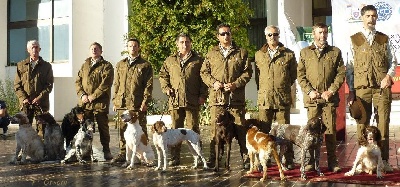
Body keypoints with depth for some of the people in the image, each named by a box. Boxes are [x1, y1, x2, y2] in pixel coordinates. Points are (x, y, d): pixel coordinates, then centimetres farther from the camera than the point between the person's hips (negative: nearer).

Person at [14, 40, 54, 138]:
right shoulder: (21, 65, 13)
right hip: (25, 103, 1)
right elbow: (17, 85, 9)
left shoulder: (46, 66, 10)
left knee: (42, 129, -3)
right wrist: (23, 98, -6)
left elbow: (49, 85, 3)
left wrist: (39, 98, -9)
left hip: (41, 103, -1)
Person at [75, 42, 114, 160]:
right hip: (84, 103, 4)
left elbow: (105, 84, -9)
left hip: (100, 102, -4)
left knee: (103, 127, 0)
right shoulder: (84, 65, 20)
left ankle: (106, 151, 8)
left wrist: (92, 96, -13)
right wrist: (82, 94, -4)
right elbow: (78, 81, 13)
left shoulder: (107, 66, 2)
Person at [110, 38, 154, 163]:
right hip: (122, 103, 4)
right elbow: (116, 84, 18)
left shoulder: (145, 65, 4)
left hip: (137, 104, -4)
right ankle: (123, 154, 15)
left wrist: (145, 102, -11)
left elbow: (149, 85, -2)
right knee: (123, 129, 7)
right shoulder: (120, 64, 17)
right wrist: (115, 101, 10)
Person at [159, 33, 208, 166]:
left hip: (192, 101, -2)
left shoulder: (198, 60, 7)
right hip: (175, 101, 3)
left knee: (193, 129, 0)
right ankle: (175, 158, 12)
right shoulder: (170, 60, 14)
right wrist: (166, 88, 4)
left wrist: (203, 95, -4)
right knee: (175, 130, 6)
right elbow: (162, 75, 20)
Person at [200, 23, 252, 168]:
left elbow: (247, 72, 4)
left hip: (236, 98, -1)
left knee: (240, 128, 1)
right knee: (216, 128, 1)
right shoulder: (211, 54, 14)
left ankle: (246, 158, 8)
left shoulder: (241, 53, 10)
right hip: (216, 98, 1)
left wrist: (236, 84, -10)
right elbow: (203, 72, 13)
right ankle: (213, 158, 9)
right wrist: (213, 83, -5)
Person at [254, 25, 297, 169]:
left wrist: (283, 87, 11)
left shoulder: (289, 55, 4)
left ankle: (288, 160, 9)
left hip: (283, 98, -2)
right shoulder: (259, 55, 11)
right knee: (263, 131, 2)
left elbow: (293, 74, 13)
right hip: (264, 98, 2)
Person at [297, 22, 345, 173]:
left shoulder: (335, 52, 11)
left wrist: (331, 91, -6)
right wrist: (309, 91, -6)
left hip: (329, 98, 0)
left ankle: (332, 162, 7)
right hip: (312, 98, 0)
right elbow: (300, 75, 7)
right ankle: (311, 162, 7)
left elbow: (341, 74, 5)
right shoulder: (305, 52, 12)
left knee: (331, 130, 0)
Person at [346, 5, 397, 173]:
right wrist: (351, 91, 1)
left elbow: (393, 61, 14)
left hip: (382, 87, 1)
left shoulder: (384, 39, 14)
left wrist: (389, 76, -7)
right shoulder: (354, 40, 9)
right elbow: (349, 67, 7)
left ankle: (384, 160, 5)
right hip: (362, 88, -1)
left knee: (383, 124, -1)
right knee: (362, 124, 1)